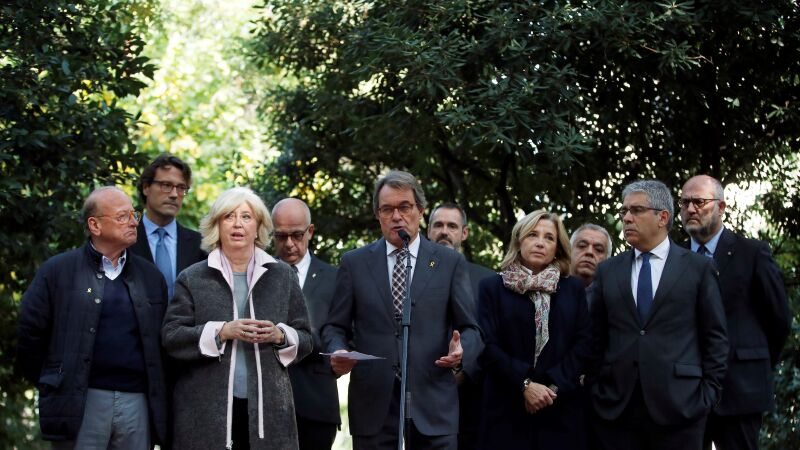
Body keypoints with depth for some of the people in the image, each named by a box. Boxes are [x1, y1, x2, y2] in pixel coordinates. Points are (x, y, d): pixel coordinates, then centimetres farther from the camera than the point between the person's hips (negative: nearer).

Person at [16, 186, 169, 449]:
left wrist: (158, 403, 14)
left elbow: (162, 342, 18)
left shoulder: (151, 276, 14)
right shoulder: (57, 271, 2)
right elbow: (30, 333, 3)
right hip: (80, 404, -3)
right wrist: (49, 386, 7)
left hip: (137, 402, 3)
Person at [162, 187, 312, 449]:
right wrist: (221, 332, -13)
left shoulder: (282, 276, 13)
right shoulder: (192, 278, 8)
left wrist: (280, 336, -9)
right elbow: (171, 337, -1)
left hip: (267, 407, 1)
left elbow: (305, 339, 12)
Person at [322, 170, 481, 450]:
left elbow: (469, 327, 8)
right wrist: (338, 352, -11)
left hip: (432, 403, 0)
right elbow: (335, 326, 10)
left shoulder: (450, 263, 7)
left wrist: (460, 351, -14)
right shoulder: (354, 263, 9)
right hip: (372, 403, 0)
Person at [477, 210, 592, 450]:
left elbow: (583, 344, 2)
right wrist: (525, 384, -14)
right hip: (507, 410, -1)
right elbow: (487, 346, -4)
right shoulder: (492, 288, 5)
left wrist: (554, 386, -11)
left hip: (561, 411, 2)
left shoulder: (573, 289, 11)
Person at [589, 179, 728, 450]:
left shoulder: (698, 268, 5)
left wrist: (709, 393, -3)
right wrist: (596, 389, 5)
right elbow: (597, 338, 13)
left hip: (678, 405, -2)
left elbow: (715, 336, 4)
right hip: (615, 408, 2)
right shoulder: (607, 271, 12)